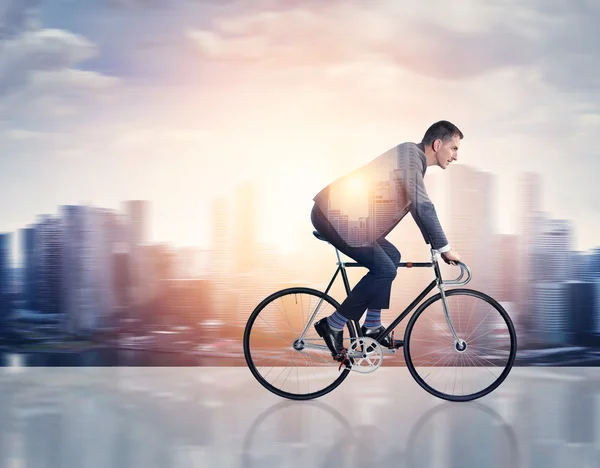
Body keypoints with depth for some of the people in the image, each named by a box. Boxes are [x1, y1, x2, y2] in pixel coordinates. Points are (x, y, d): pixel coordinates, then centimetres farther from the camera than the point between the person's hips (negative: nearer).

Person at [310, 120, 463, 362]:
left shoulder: (414, 158, 16)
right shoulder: (410, 153, -15)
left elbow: (418, 207, 27)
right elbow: (423, 206, -23)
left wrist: (435, 244, 26)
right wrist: (444, 247, -17)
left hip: (344, 213, 10)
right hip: (334, 215, -10)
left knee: (392, 257, 15)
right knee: (384, 270, -11)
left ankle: (372, 325, 19)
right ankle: (332, 326, -4)